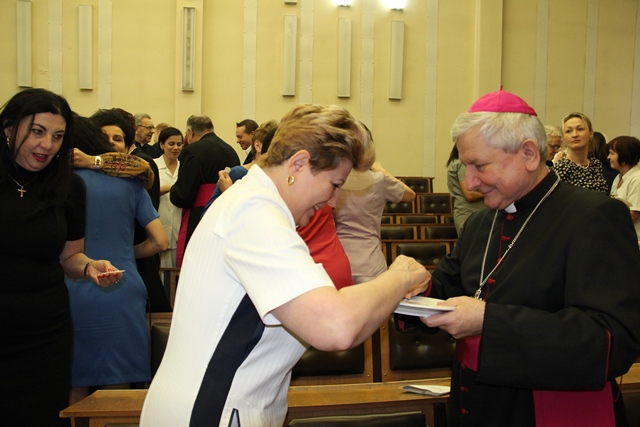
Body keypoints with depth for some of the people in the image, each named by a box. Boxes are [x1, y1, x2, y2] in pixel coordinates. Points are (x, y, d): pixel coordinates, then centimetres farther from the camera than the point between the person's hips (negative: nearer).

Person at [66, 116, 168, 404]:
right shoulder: (130, 183, 6)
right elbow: (159, 241, 3)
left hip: (74, 296, -1)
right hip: (123, 296, 2)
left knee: (74, 391, 11)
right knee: (117, 395, 10)